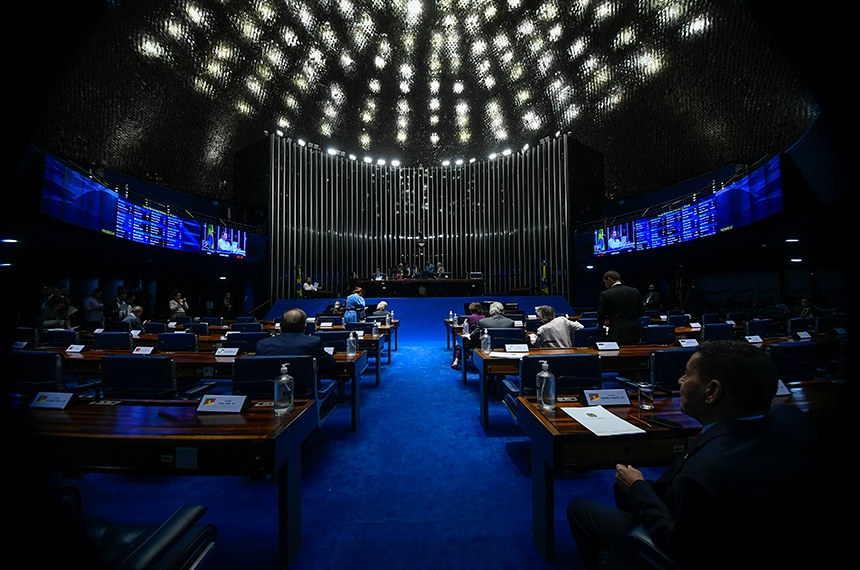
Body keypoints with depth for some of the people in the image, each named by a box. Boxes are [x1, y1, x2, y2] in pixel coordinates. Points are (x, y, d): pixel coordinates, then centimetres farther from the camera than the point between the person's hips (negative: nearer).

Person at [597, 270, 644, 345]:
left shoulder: (605, 294, -9)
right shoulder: (635, 291, 3)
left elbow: (601, 315, -3)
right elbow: (641, 312, 10)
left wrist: (600, 323, 17)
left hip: (617, 334, -4)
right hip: (634, 333, 5)